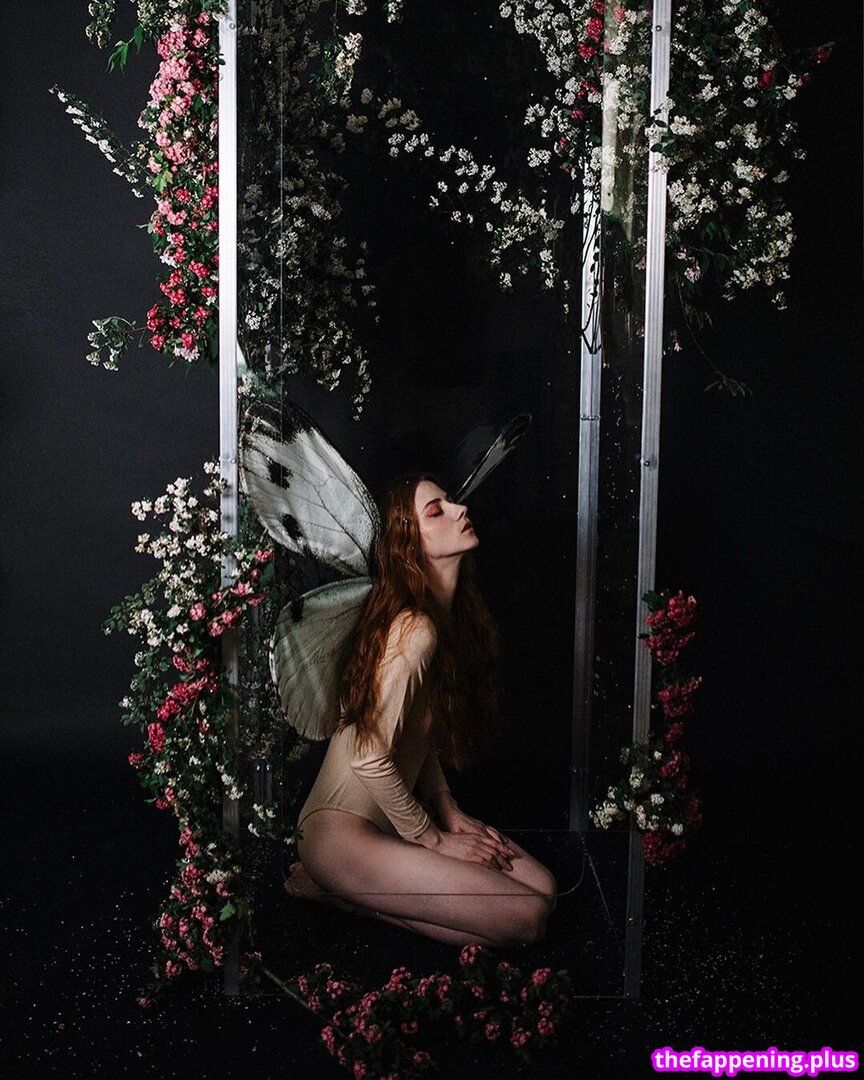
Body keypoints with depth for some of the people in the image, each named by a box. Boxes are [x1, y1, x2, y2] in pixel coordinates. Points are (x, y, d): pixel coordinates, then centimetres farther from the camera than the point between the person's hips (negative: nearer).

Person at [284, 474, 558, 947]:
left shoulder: (450, 615, 6)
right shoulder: (416, 629, -23)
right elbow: (370, 758, -23)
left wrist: (449, 812, 4)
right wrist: (434, 840, -11)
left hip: (392, 816, 9)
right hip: (343, 832, -9)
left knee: (544, 887, 0)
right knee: (527, 917, -14)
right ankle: (334, 886, -3)